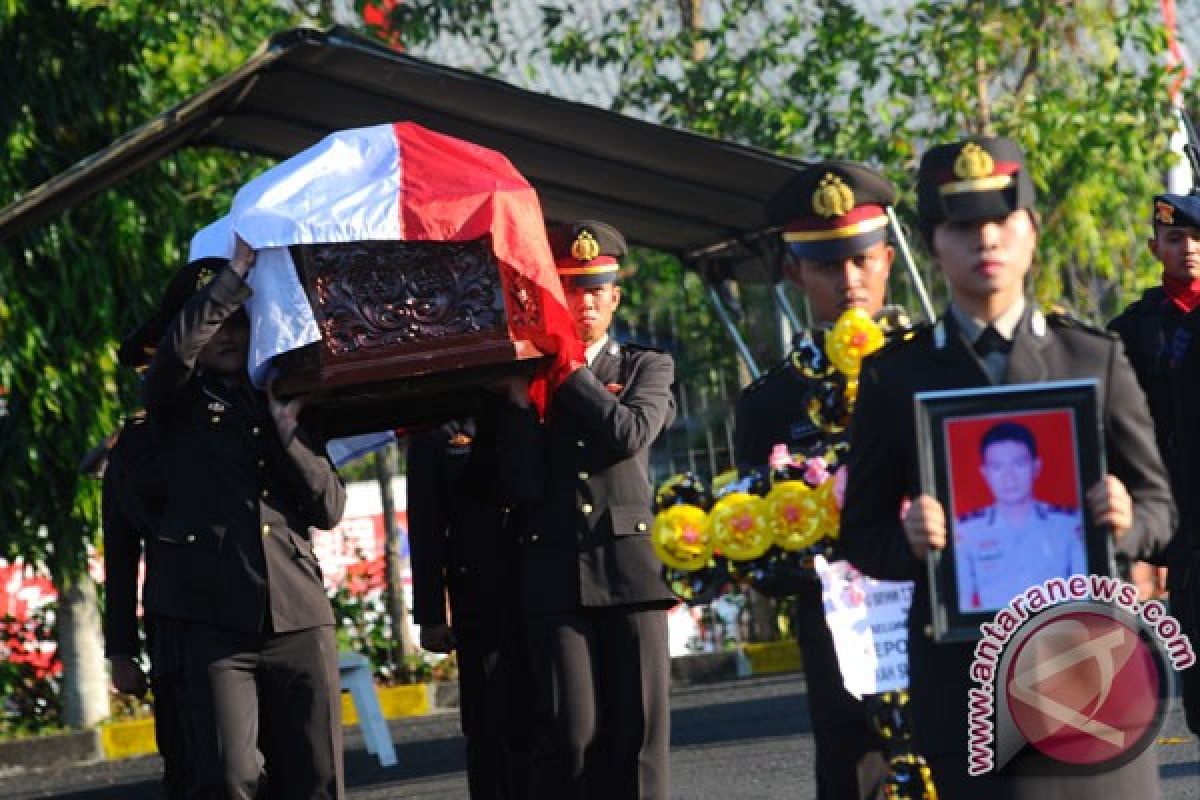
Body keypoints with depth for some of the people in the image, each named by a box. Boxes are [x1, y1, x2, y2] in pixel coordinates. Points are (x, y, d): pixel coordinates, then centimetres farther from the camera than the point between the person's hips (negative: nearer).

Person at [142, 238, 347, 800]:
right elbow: (177, 348, -13)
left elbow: (330, 508, 11)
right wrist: (236, 273, -11)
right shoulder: (178, 403, 11)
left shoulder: (286, 405, 20)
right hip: (216, 622, -3)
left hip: (299, 620, 3)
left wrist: (287, 429, -1)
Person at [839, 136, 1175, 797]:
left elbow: (1158, 506, 12)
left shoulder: (1096, 359, 9)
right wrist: (910, 540, -14)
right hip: (963, 664, -1)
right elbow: (860, 532, 9)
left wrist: (1126, 520, -12)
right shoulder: (894, 377, 6)